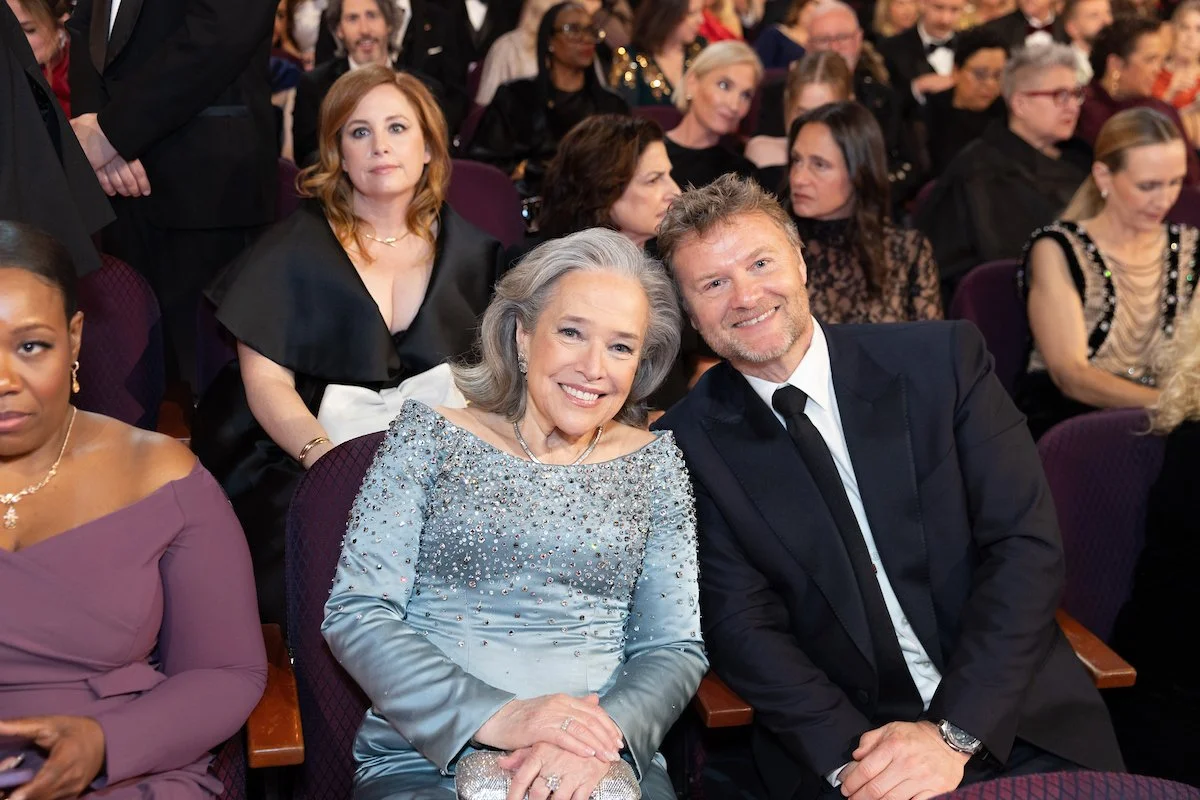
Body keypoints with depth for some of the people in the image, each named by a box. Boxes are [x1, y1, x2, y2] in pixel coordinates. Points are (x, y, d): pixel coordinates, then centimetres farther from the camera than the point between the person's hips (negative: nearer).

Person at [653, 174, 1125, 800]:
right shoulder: (690, 445, -1)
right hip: (836, 746, 0)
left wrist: (953, 733, -14)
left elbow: (1027, 543, -6)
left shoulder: (945, 358, -2)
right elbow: (741, 626, -4)